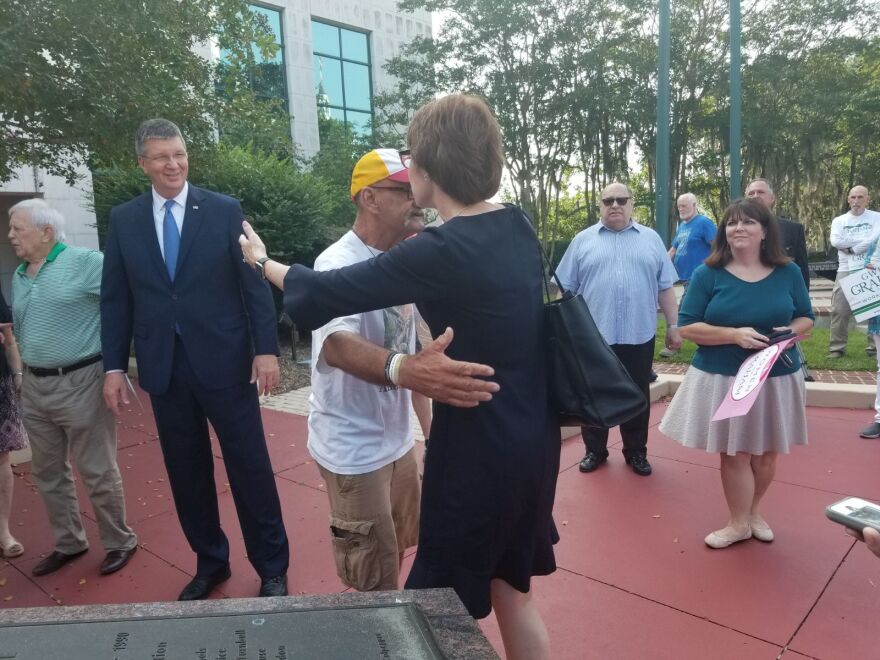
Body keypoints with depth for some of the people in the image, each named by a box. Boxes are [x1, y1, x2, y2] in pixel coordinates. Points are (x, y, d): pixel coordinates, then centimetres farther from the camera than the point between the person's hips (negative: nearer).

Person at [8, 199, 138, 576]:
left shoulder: (86, 262, -11)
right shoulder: (19, 276, 12)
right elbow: (20, 328, 21)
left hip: (80, 385, -7)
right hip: (33, 388, 8)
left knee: (97, 472, 3)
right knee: (47, 473, 17)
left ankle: (119, 543, 21)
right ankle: (68, 543, 34)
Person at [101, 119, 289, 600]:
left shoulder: (225, 210, -1)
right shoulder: (123, 220, 7)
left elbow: (255, 283, -3)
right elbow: (115, 299, 8)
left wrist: (266, 348, -10)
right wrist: (114, 366, 3)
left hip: (224, 361, -3)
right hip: (163, 367, 3)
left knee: (250, 467, 4)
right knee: (186, 473, 12)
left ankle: (272, 566, 20)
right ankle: (209, 563, 31)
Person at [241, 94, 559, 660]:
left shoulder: (441, 252, -22)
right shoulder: (518, 228, 1)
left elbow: (317, 298, -14)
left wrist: (262, 259, 3)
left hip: (478, 450, -8)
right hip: (531, 441, 8)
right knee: (513, 591, 24)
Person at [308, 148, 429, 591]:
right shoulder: (339, 264, -23)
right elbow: (337, 345, -43)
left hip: (397, 439, 8)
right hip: (354, 450, -8)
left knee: (397, 552, 26)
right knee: (375, 585, 8)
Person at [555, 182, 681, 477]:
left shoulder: (651, 239, 8)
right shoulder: (583, 241, 4)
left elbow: (665, 287, 9)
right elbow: (566, 289, 4)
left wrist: (673, 326, 6)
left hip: (639, 335, 1)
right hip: (593, 336, -1)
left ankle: (636, 452, 27)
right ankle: (595, 450, 25)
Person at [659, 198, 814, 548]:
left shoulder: (788, 273, 2)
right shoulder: (708, 274, -7)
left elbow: (806, 318, 10)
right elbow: (687, 327, -11)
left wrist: (791, 331, -14)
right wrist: (734, 335, -24)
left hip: (776, 378, 3)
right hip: (722, 378, -2)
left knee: (766, 453, 15)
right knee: (734, 453, 8)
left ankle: (754, 511, 41)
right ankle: (739, 523, 28)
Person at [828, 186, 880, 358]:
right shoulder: (839, 221, 11)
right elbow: (836, 241, -7)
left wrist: (852, 248, -10)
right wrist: (865, 239, -6)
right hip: (846, 270, 1)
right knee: (840, 310, -3)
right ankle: (837, 347, 4)